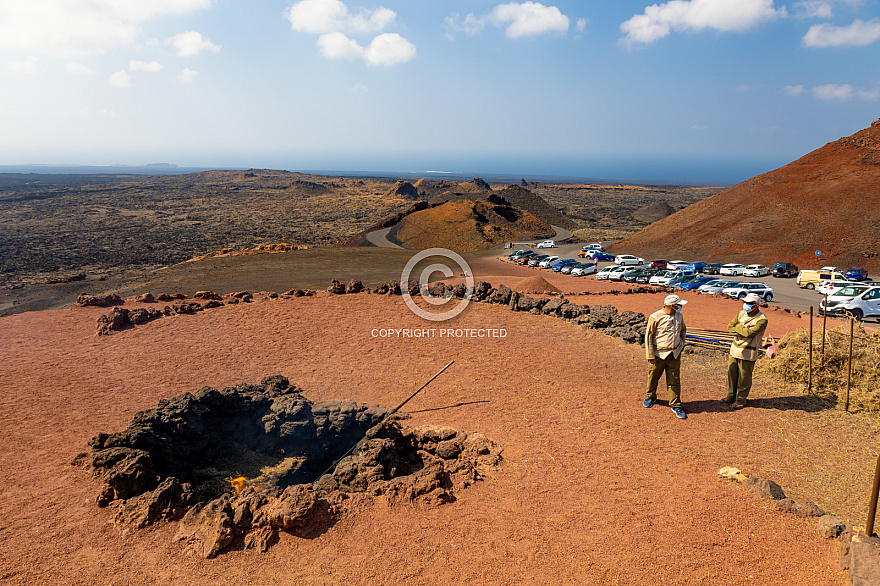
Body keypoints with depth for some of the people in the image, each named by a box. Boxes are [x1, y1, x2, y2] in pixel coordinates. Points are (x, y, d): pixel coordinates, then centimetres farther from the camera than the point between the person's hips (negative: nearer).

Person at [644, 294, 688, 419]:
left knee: (674, 380, 3)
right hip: (659, 354, -4)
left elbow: (683, 329, 27)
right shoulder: (655, 317, -13)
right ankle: (651, 397, 37)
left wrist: (682, 342, 13)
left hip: (675, 354, 4)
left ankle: (676, 405, 11)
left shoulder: (679, 316, 6)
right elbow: (648, 335, -9)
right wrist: (650, 355, -11)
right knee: (653, 377, 12)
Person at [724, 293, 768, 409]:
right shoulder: (741, 314, 5)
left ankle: (741, 399, 18)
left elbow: (749, 333, -25)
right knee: (732, 373, 14)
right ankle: (731, 395, 29)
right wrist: (742, 331, -13)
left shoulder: (762, 320, -15)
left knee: (744, 377, 3)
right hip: (735, 348, 6)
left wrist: (738, 327, -10)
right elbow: (729, 327, 0)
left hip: (748, 352, -6)